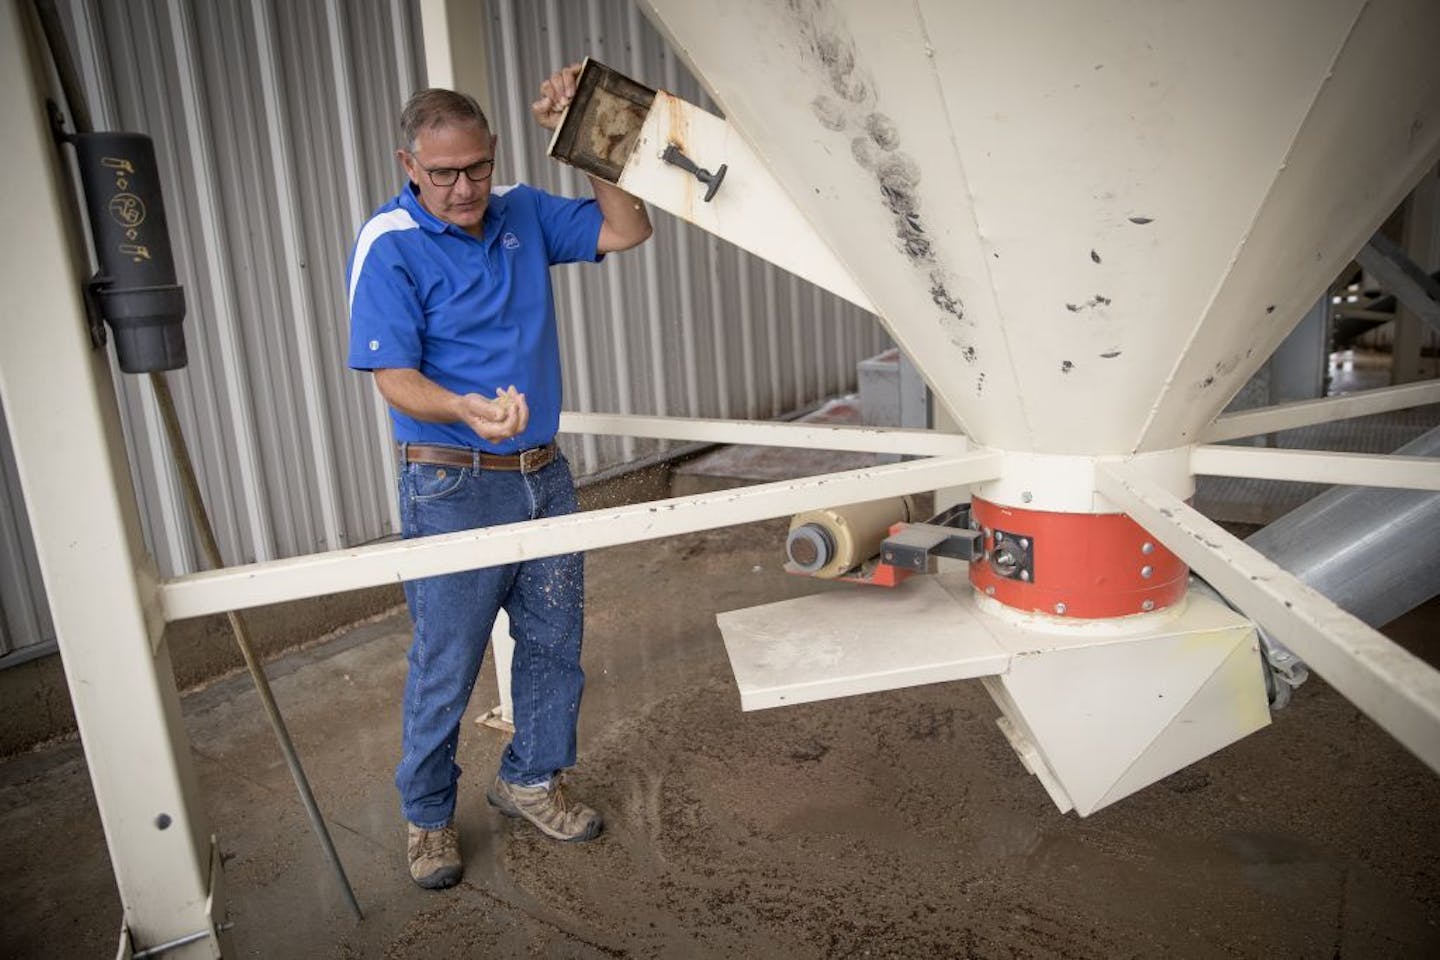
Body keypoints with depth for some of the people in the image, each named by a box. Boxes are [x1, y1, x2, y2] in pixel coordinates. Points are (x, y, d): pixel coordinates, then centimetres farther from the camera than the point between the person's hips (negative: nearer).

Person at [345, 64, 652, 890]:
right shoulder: (389, 246, -11)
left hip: (545, 476, 6)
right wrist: (466, 410, -36)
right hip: (454, 489, -5)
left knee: (554, 642, 15)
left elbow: (628, 230, 4)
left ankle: (531, 778, 36)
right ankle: (429, 814, 28)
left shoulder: (524, 213, 5)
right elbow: (394, 378, -16)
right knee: (446, 666, 5)